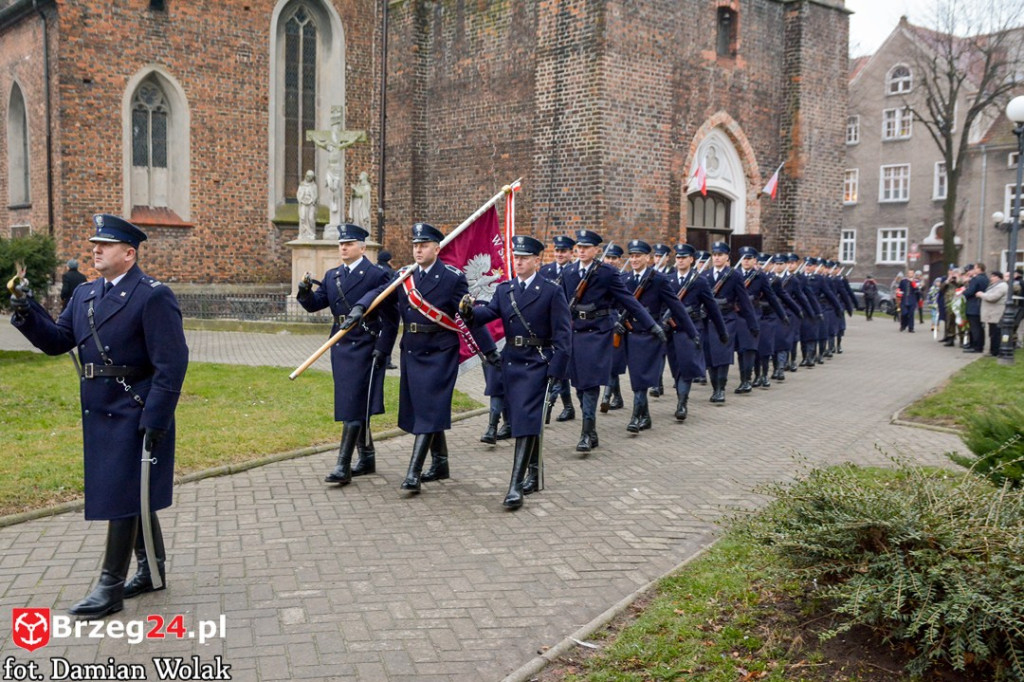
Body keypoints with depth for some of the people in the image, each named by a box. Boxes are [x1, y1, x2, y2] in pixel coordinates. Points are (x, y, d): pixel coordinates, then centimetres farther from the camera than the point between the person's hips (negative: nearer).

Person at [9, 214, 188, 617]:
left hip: (134, 414, -8)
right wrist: (27, 313, -6)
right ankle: (151, 570, 31)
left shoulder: (153, 296, -14)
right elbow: (57, 342, 12)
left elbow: (172, 363, -18)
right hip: (99, 413, 8)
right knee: (135, 495, 17)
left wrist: (155, 421, -20)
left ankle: (110, 587, 10)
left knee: (122, 496, -1)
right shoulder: (85, 294, 11)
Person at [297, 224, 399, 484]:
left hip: (364, 347, -7)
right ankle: (367, 458, 26)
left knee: (354, 406, -8)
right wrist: (305, 290, -14)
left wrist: (382, 350, -14)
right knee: (349, 404, 13)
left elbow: (390, 316, -9)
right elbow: (315, 304, 8)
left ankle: (343, 467, -7)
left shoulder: (377, 275, -7)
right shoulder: (332, 276, 13)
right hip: (340, 346, 7)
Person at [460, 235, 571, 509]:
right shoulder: (504, 289, 10)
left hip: (537, 364, -5)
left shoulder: (552, 291, -4)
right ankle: (534, 473, 32)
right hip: (511, 363, 6)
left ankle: (516, 485, -13)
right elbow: (489, 312, -6)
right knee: (521, 421, 15)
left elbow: (561, 334, -7)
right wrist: (470, 312, -28)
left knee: (526, 421, -11)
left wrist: (556, 370, -13)